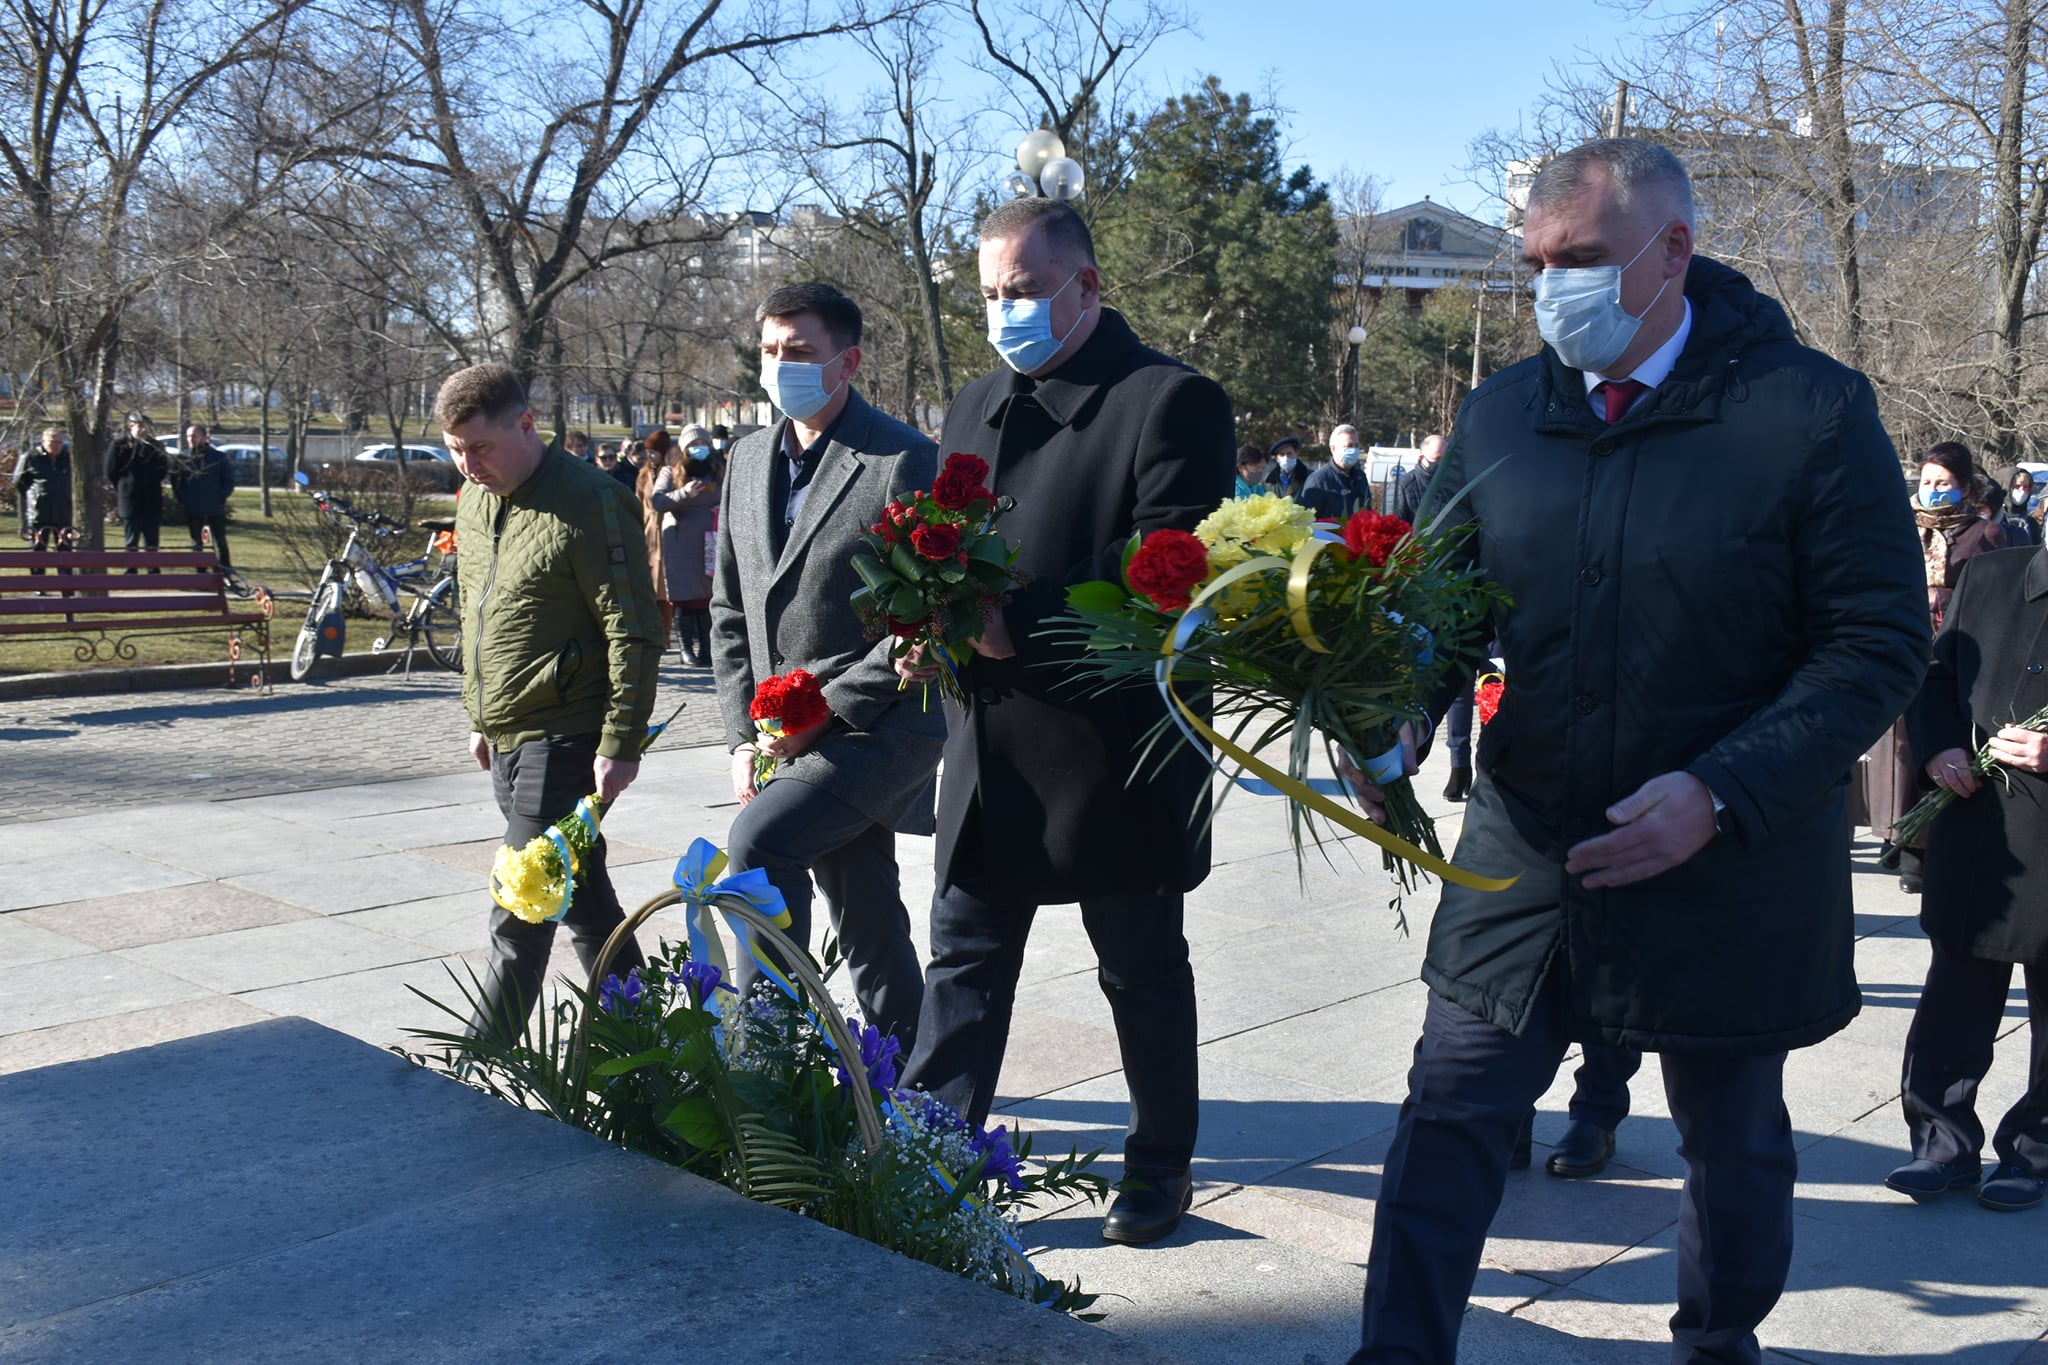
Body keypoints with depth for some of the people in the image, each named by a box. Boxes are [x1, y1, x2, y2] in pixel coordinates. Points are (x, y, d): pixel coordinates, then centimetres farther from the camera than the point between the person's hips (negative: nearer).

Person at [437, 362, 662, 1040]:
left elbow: (632, 632, -16)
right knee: (583, 898, 17)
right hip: (507, 738, 9)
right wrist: (481, 717, 22)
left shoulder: (588, 503, -15)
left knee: (521, 916, -4)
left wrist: (621, 742, -18)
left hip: (564, 740, -8)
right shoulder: (474, 501, 11)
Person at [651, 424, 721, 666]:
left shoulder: (716, 472, 17)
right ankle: (687, 648, 3)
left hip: (710, 544, 3)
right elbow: (656, 501, -7)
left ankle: (706, 649, 6)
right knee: (684, 597, -5)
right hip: (681, 544, -3)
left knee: (708, 596, 0)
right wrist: (684, 493, -21)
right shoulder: (671, 472, 5)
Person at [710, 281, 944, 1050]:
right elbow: (730, 609, 14)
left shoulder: (906, 462, -12)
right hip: (794, 736, 7)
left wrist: (823, 712, -17)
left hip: (880, 727, -7)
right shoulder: (750, 460, 10)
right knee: (864, 921, 14)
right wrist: (743, 733, 5)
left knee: (758, 841, -25)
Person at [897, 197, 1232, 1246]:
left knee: (1143, 972, 12)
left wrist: (1019, 627, -25)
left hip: (1117, 754, -6)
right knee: (965, 962, 11)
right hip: (991, 749, 6)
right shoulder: (978, 405, 12)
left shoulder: (1171, 402, -11)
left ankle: (1161, 1165, 30)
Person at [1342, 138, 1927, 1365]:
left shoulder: (1813, 411, -12)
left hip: (1732, 873, -2)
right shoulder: (1503, 413, 1)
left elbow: (1881, 642, -12)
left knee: (1735, 1140, 18)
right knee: (1452, 1115, 2)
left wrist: (1719, 793, -23)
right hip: (1527, 851, 3)